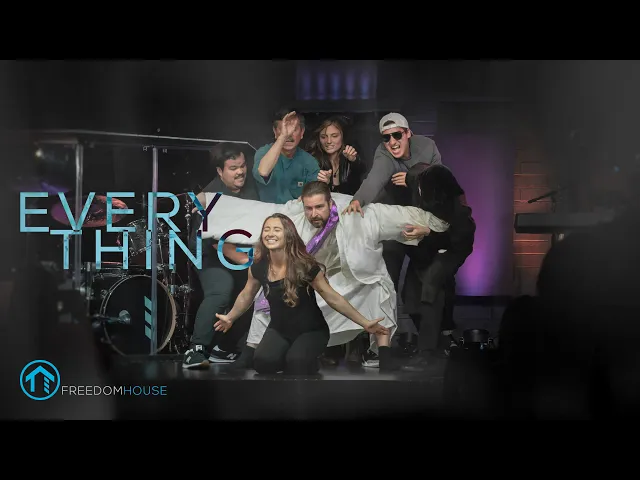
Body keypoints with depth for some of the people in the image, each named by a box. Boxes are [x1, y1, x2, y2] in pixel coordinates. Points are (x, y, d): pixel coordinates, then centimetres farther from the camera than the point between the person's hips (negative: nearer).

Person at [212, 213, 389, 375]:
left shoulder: (305, 266, -21)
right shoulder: (258, 267, -10)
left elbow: (333, 298, -15)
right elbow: (246, 296, 12)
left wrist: (365, 323, -16)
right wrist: (230, 318, 25)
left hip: (311, 330, -3)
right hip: (279, 330, 3)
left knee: (297, 361, -33)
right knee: (263, 360, -26)